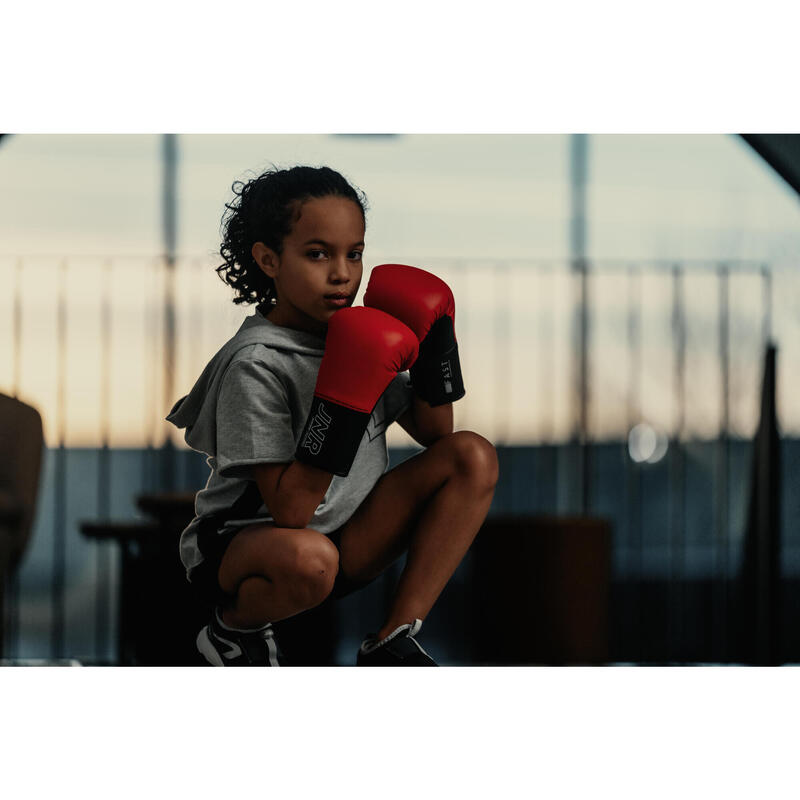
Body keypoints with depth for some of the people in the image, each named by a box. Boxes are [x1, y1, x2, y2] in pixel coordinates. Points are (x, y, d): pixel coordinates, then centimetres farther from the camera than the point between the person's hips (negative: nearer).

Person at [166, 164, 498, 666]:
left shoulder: (359, 335, 3)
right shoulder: (254, 364, -21)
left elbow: (433, 434, 10)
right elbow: (290, 510, -26)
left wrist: (432, 351, -7)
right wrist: (344, 406, -34)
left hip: (348, 540, 8)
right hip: (241, 547, -7)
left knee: (473, 458, -5)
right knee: (308, 559, -43)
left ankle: (392, 643, -10)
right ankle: (235, 624, -4)